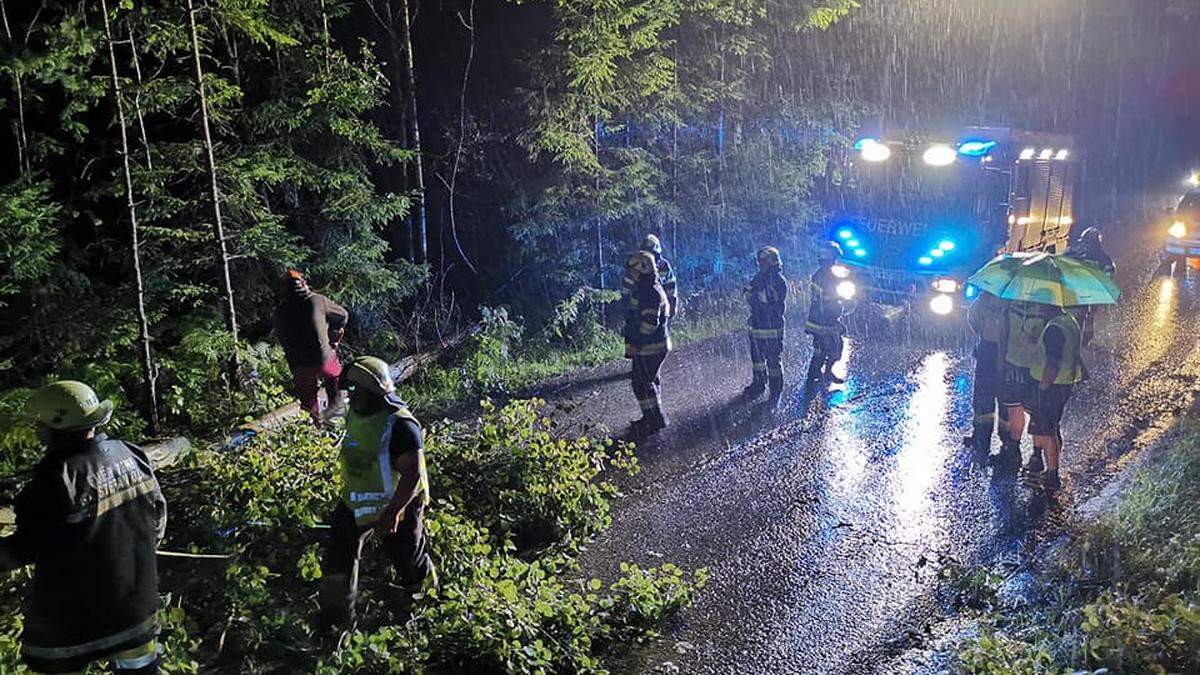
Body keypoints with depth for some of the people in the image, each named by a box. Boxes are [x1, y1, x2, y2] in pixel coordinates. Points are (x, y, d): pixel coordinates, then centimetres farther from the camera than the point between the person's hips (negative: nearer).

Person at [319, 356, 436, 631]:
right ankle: (335, 617, 29)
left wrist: (391, 513, -31)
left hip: (397, 505, -7)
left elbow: (413, 475, -30)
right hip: (357, 502, 7)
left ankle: (422, 589, 49)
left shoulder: (400, 425, -29)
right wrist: (349, 490, 22)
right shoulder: (355, 415, -3)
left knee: (406, 557, 16)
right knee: (338, 554, 9)